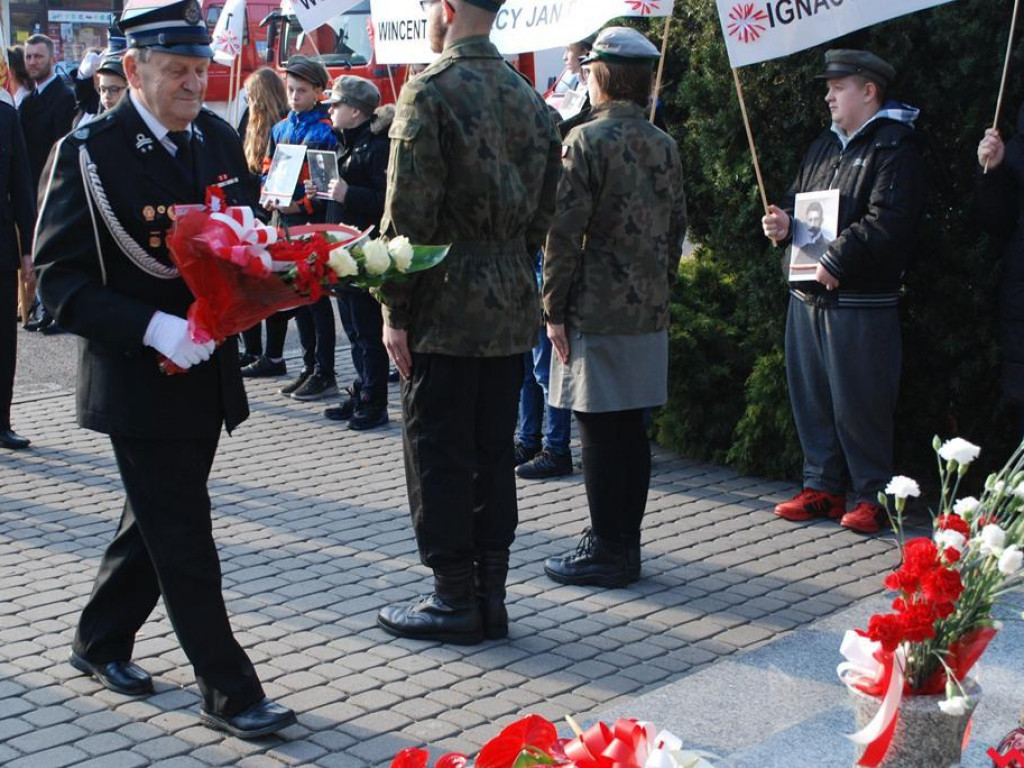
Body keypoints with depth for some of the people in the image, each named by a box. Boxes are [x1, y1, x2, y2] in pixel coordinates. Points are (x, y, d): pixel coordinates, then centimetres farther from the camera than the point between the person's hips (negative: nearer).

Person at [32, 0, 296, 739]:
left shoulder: (220, 138, 4)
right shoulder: (90, 153, -15)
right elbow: (62, 278, -15)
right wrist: (152, 329, -27)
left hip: (208, 373, 7)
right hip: (140, 380, -7)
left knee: (157, 524, 20)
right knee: (185, 543, 0)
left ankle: (100, 641, 40)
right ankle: (229, 692, 10)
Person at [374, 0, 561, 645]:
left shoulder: (430, 91, -11)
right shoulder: (529, 97, 11)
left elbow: (408, 215, -15)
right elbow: (543, 210, 14)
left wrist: (395, 311, -9)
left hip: (446, 308, -7)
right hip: (513, 307, 7)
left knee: (439, 458, 2)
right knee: (495, 454, 12)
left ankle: (456, 602, 8)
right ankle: (490, 596, 19)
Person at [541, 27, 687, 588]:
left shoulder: (586, 140, -11)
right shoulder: (664, 146, 10)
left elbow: (564, 231, -15)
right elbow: (676, 228, 14)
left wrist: (554, 309, -9)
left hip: (596, 310, -7)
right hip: (648, 311, 7)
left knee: (599, 430, -1)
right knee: (630, 426, 13)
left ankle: (606, 552, 5)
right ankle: (625, 543, 22)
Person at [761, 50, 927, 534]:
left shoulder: (895, 147, -7)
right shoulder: (824, 148, 19)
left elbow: (887, 221, -18)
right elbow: (797, 203, 27)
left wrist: (837, 260, -22)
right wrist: (784, 224, 4)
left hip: (862, 303, -8)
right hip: (807, 295, 8)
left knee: (858, 404, -3)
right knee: (811, 397, 11)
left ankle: (873, 495, 9)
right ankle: (823, 486, 22)